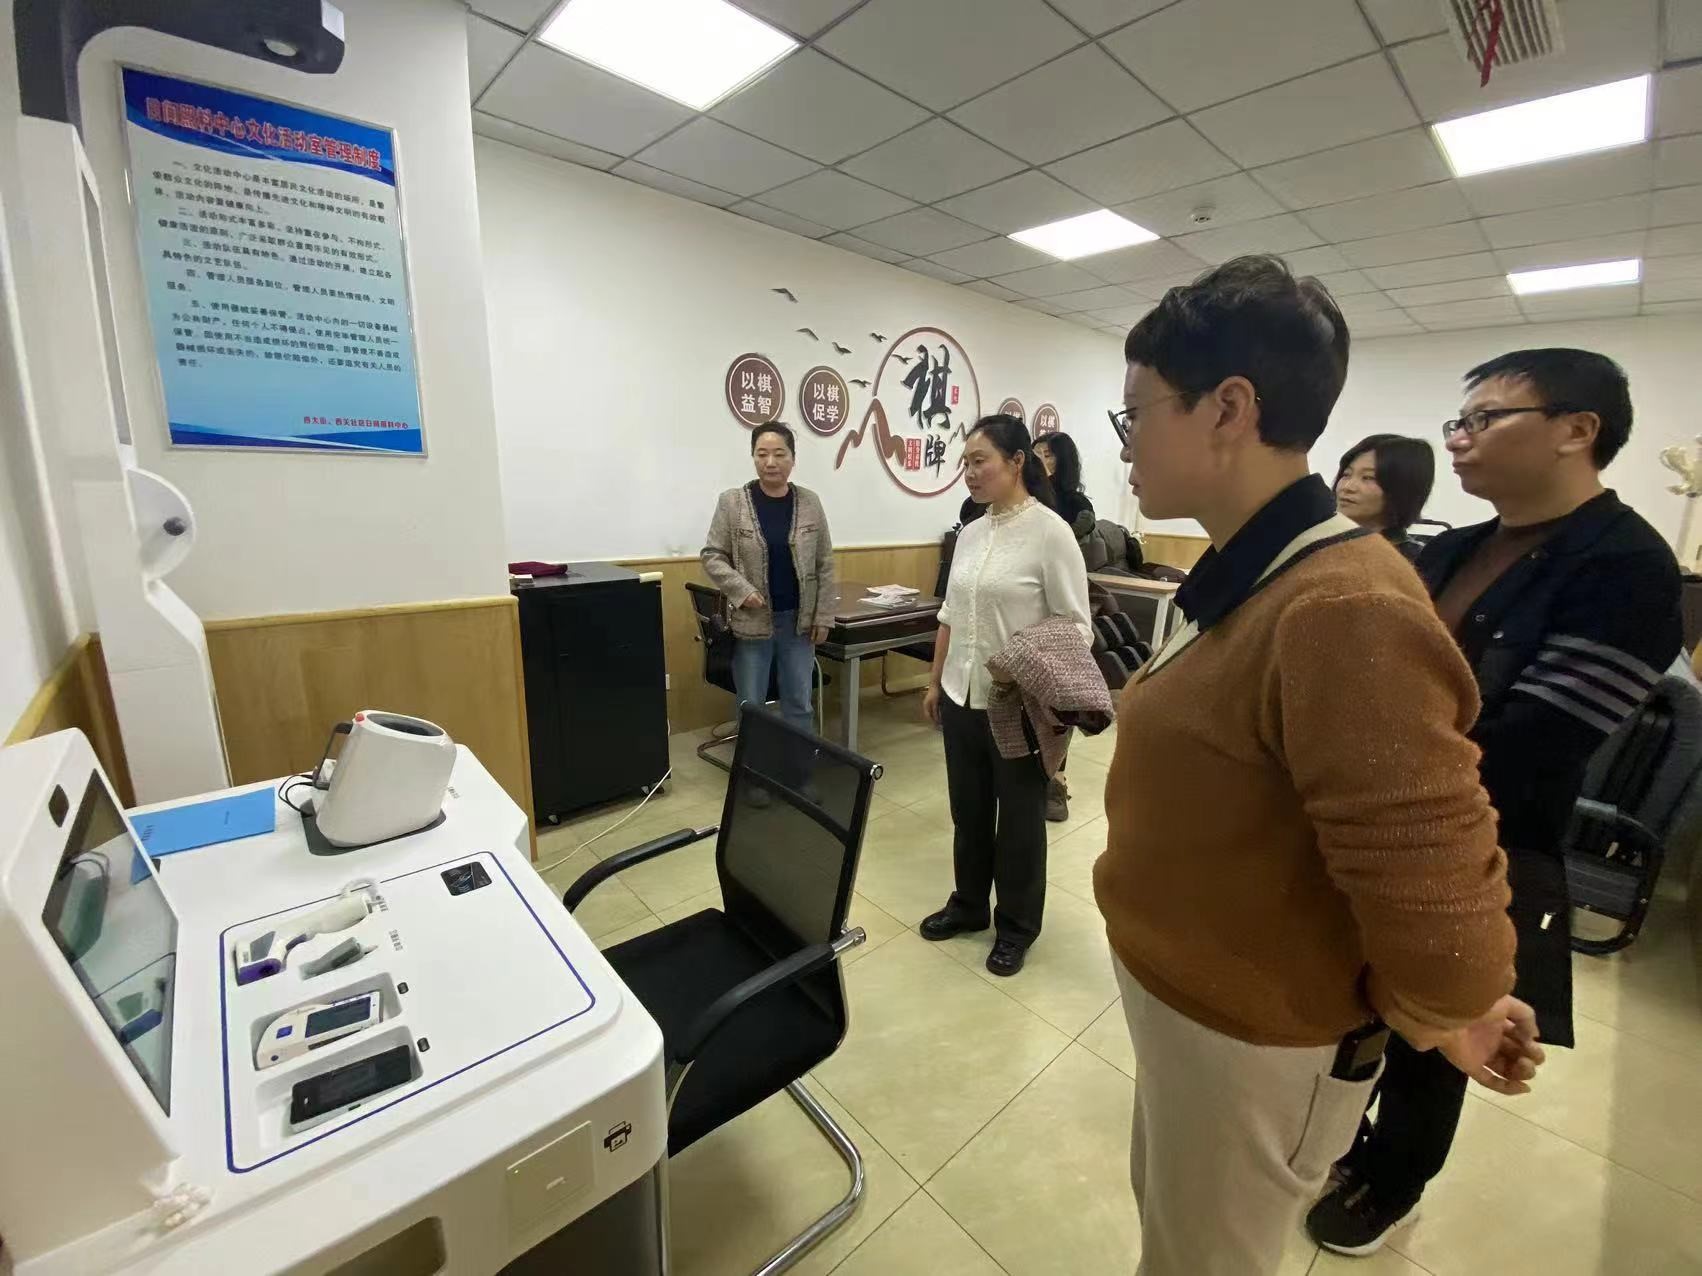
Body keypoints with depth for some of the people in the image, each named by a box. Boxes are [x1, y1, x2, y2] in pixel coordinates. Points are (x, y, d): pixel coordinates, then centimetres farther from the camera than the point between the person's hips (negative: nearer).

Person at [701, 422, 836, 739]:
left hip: (799, 621, 2)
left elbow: (824, 565, 4)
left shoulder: (810, 502, 1)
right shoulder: (732, 502, -5)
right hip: (752, 622, -2)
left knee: (799, 704, 13)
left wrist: (823, 616, 0)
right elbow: (712, 556, -1)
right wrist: (742, 590, -15)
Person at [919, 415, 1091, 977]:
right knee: (967, 808, 19)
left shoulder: (1051, 532, -12)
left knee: (1019, 816, 13)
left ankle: (1016, 926, 34)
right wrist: (935, 681, 14)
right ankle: (968, 904, 41)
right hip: (962, 697, 6)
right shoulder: (970, 533, 7)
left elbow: (1076, 627, -13)